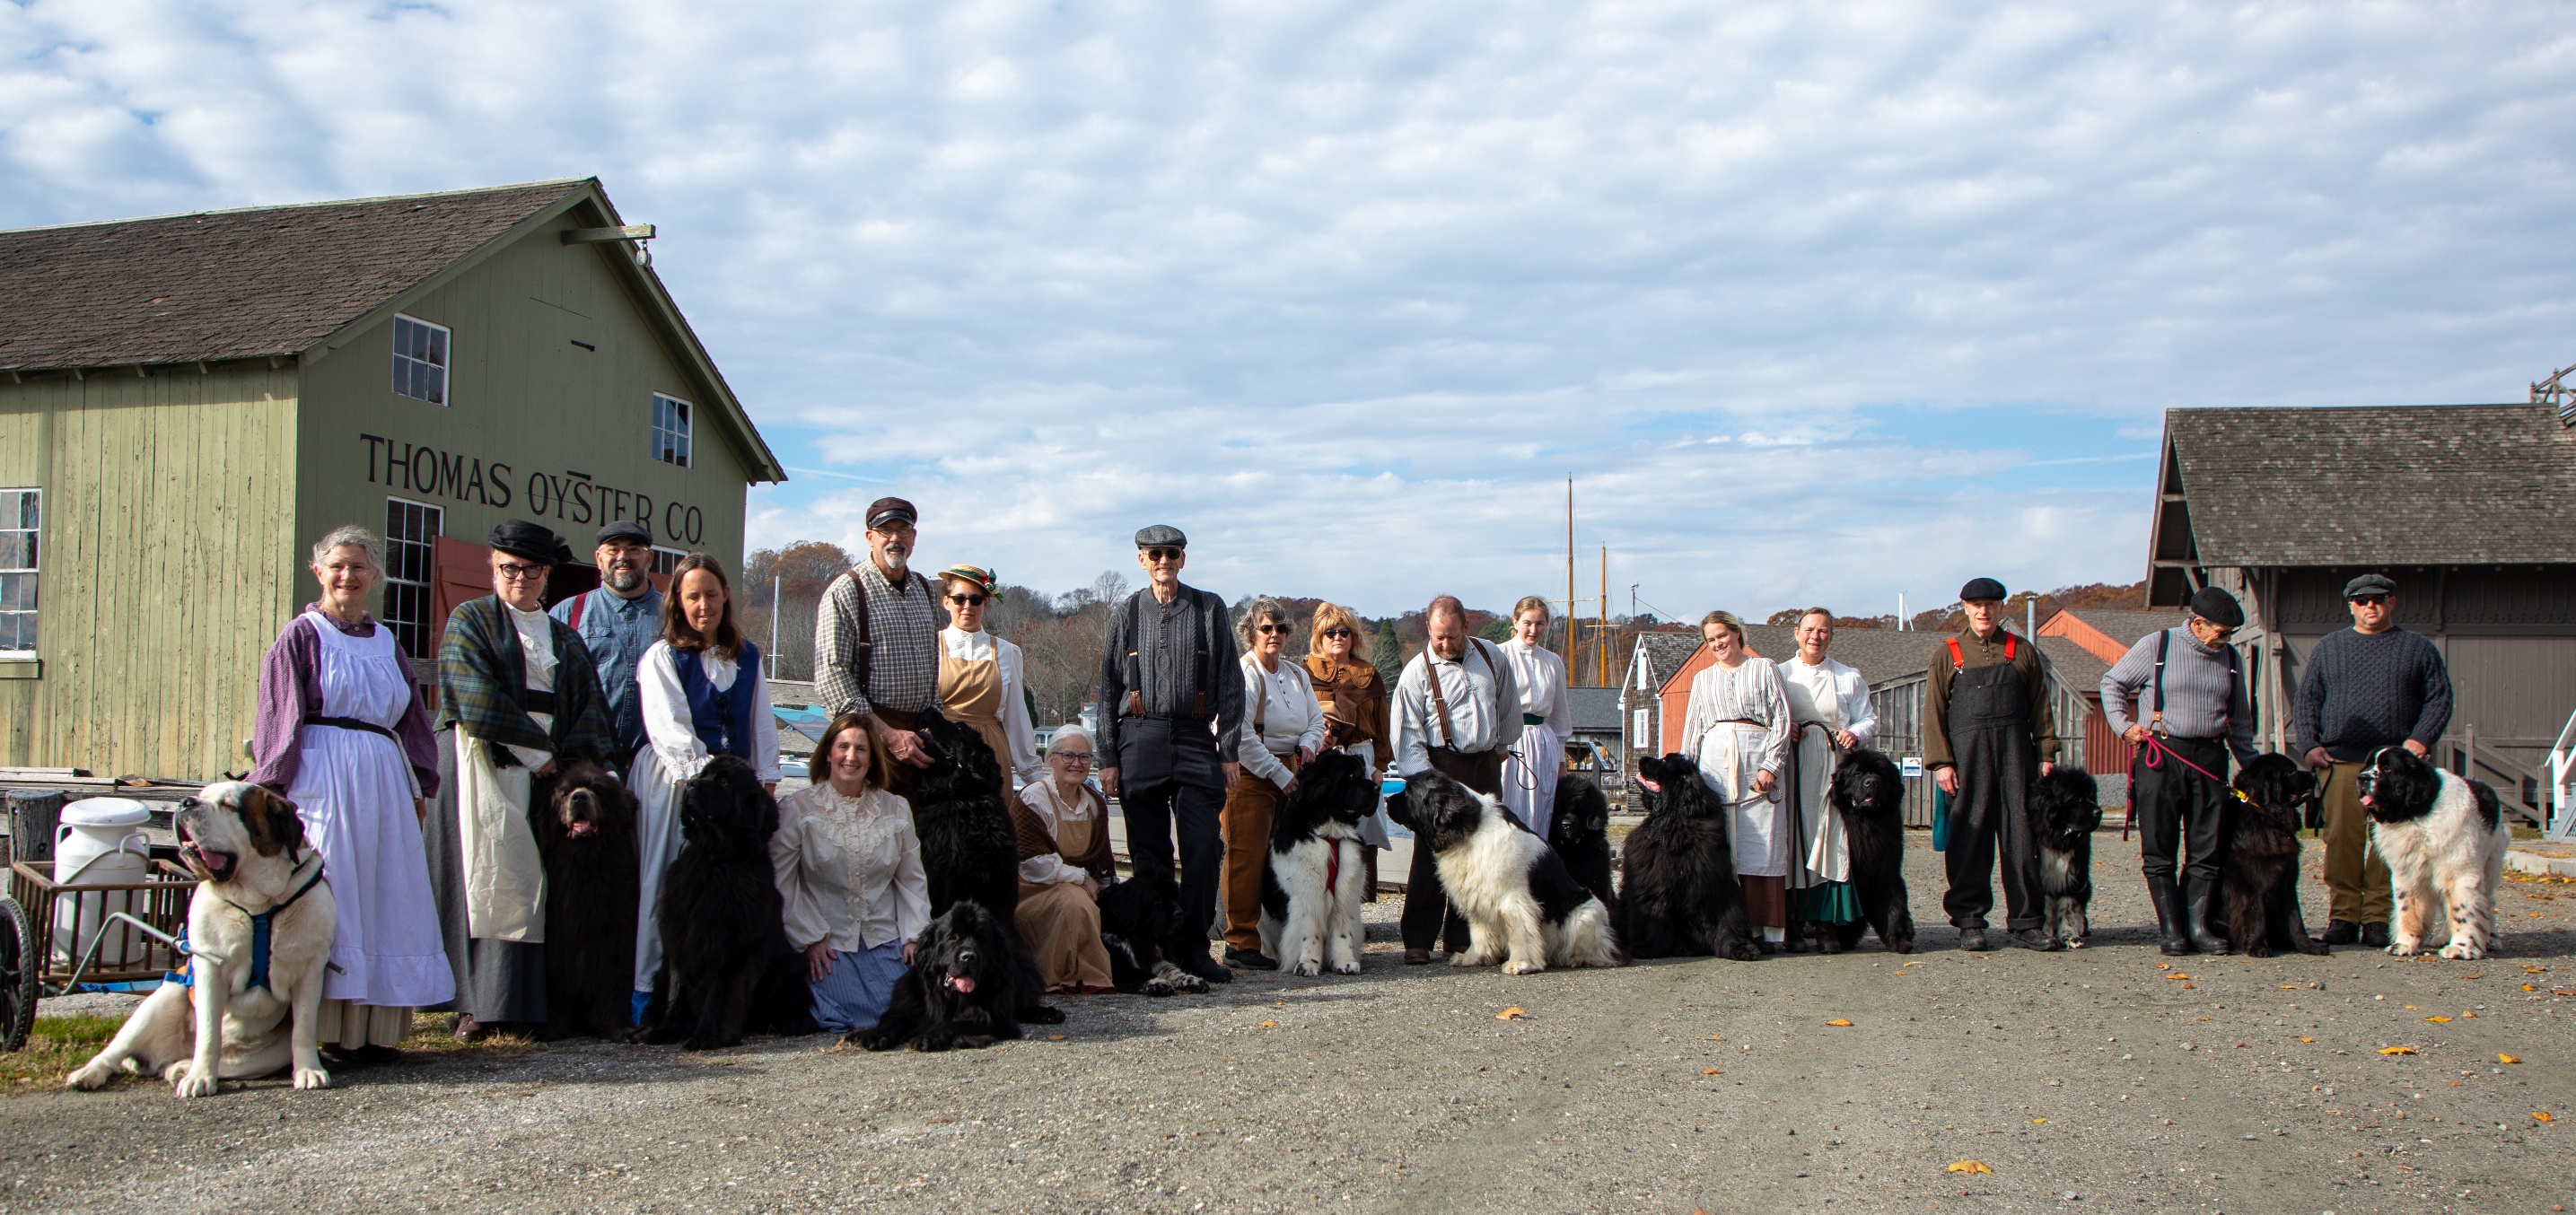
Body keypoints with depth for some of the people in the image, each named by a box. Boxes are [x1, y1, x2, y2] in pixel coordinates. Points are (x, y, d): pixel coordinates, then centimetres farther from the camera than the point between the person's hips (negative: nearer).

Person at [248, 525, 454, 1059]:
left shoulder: (386, 643, 18)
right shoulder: (301, 635, 3)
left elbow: (413, 718, 21)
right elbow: (279, 716, -2)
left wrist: (420, 787, 15)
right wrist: (274, 788, -10)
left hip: (382, 778, 6)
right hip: (321, 773, -5)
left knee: (383, 894, 2)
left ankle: (373, 1028, 4)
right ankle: (325, 1029, -7)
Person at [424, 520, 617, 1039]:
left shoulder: (566, 638, 20)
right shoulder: (469, 620, 7)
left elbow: (589, 706, 11)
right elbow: (479, 703, -6)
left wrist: (569, 758, -7)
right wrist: (538, 751, -9)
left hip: (550, 769, 4)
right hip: (484, 767, -4)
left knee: (539, 883, -2)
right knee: (487, 878, -8)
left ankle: (536, 997, -1)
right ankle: (478, 1003, -7)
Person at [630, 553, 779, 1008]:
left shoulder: (747, 656, 15)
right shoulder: (662, 656, 2)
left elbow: (762, 724, 16)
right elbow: (669, 730, -7)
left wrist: (766, 781, 6)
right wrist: (707, 774, -16)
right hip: (676, 783, -3)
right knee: (666, 885, -6)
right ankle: (647, 987, -2)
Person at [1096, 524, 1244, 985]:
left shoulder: (1210, 610, 7)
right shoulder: (1125, 614, 9)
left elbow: (1229, 683, 6)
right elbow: (1108, 689, 9)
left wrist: (1229, 750, 0)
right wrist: (1108, 759, 3)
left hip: (1196, 738, 0)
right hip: (1140, 737, 1)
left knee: (1204, 846, -7)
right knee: (1149, 851, 3)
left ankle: (1194, 945, 3)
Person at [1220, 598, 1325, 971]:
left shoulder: (1297, 675, 16)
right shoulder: (1243, 674, -9)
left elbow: (1316, 718, 24)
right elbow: (1241, 736, -15)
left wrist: (1308, 744, 1)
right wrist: (1279, 774, -14)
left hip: (1287, 771, 7)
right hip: (1249, 776, -7)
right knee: (1247, 857, -9)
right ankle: (1241, 943, -6)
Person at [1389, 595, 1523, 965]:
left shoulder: (1491, 656, 8)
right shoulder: (1417, 671, -4)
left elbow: (1509, 705, 23)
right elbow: (1408, 734, -6)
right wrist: (1424, 780, -15)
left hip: (1485, 767, 4)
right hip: (1440, 767, -4)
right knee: (1432, 854, -9)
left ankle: (1461, 938, 11)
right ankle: (1417, 941, -6)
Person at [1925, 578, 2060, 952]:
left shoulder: (2022, 651, 12)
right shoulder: (1948, 653, 8)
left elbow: (2041, 707, 12)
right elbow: (1934, 711, 3)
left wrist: (2046, 754, 3)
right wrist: (1941, 762, -6)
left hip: (2016, 752, 1)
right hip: (1967, 754, -1)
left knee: (2022, 834, -1)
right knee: (1969, 837, -1)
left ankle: (2025, 922, 5)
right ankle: (1969, 922, 6)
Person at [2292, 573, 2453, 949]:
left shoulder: (2418, 648, 14)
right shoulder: (2328, 647, 18)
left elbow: (2439, 698, 9)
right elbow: (2306, 700, 15)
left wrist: (2420, 739, -6)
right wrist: (2309, 744, 2)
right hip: (2340, 761, 1)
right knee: (2342, 839, -4)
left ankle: (2378, 919, 1)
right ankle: (2342, 916, 1)